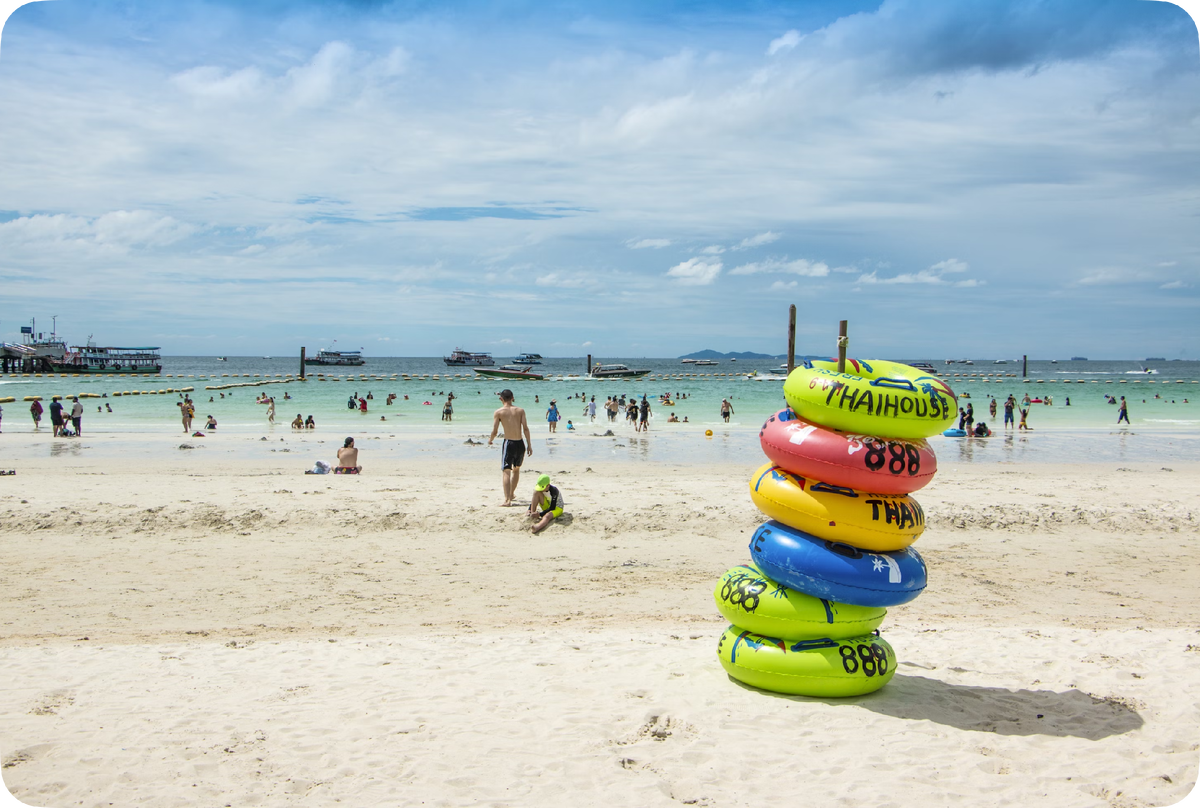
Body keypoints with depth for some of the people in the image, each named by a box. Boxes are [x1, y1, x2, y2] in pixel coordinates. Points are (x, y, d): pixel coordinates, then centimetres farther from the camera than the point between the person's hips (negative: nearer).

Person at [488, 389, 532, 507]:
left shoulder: (498, 412, -2)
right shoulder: (520, 410, 5)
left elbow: (495, 431, -6)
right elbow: (525, 428, -2)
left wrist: (490, 440, 14)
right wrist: (529, 445, 1)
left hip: (509, 443, -4)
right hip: (520, 443, 4)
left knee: (506, 471, -4)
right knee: (516, 469, 24)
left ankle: (507, 499, -18)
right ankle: (512, 494, 38)